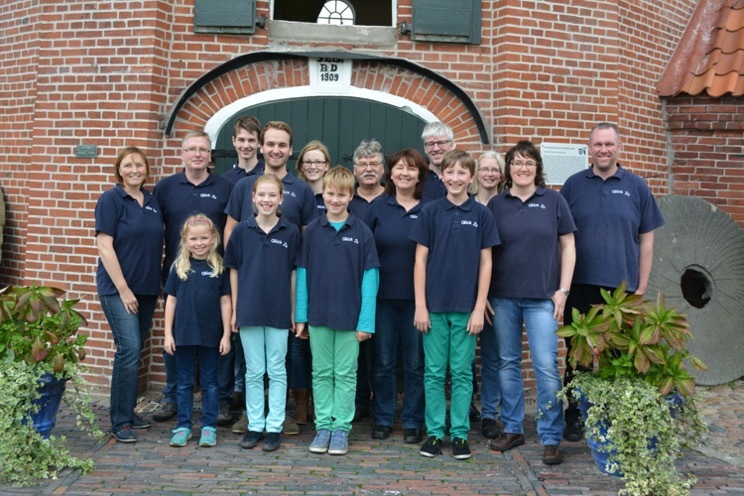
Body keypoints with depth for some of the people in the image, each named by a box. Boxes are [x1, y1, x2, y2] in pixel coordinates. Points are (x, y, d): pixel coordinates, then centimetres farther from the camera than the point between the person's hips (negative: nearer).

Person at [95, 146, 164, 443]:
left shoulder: (153, 201, 11)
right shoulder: (110, 200, -6)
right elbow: (104, 246, -12)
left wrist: (160, 284, 11)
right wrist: (123, 289, -15)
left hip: (147, 288, 6)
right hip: (118, 288, -6)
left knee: (134, 350, 12)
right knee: (129, 349, -12)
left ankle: (128, 411, 24)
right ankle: (120, 421, 0)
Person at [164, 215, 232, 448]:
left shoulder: (219, 267, -2)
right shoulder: (179, 266, 2)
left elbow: (225, 301, 0)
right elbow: (171, 300, 4)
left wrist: (226, 335, -3)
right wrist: (168, 334, 0)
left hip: (210, 335, -1)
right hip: (183, 334, 1)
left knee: (209, 382, 10)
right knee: (184, 382, 11)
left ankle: (209, 426, 20)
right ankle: (183, 426, 23)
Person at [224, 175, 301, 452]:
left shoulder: (290, 233, -2)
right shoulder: (242, 230, 0)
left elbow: (293, 273, 2)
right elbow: (234, 270, 5)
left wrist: (294, 311, 1)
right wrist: (235, 309, 3)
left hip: (279, 312, -1)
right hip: (249, 310, 1)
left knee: (277, 371, 8)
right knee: (254, 371, 10)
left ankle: (274, 426, 19)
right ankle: (255, 425, 22)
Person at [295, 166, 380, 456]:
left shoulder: (361, 232, -4)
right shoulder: (312, 230, 2)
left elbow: (370, 278, -5)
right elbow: (302, 273, 4)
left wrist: (366, 321, -9)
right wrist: (301, 316, 1)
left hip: (349, 317, -2)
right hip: (318, 315, 2)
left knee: (345, 374, 8)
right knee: (321, 373, 11)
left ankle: (341, 428, 19)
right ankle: (323, 426, 23)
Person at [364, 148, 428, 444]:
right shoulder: (378, 208, 5)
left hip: (416, 297, -1)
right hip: (383, 295, 1)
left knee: (415, 363, 7)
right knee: (383, 361, 9)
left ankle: (413, 422, 21)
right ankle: (383, 418, 24)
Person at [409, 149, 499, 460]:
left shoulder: (481, 215, 2)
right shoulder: (430, 212, 1)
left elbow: (485, 263, 2)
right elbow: (420, 260, 1)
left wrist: (479, 308, -4)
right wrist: (420, 305, -5)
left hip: (466, 307, 0)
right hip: (435, 305, 0)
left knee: (462, 373, 8)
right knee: (434, 372, 7)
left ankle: (460, 434, 19)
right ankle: (434, 432, 19)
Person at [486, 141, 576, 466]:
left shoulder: (553, 201, 4)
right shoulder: (496, 204, 6)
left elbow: (567, 247, 5)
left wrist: (563, 290, -2)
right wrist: (483, 294, 2)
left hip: (541, 297, -2)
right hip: (503, 297, 2)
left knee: (546, 366, -5)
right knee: (508, 363, 10)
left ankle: (551, 438, 8)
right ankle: (512, 429, 24)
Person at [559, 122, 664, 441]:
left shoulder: (636, 187, 4)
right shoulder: (573, 185, 4)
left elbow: (646, 240, 5)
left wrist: (641, 287, 0)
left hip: (622, 287, 0)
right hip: (579, 286, 0)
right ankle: (573, 416, 22)